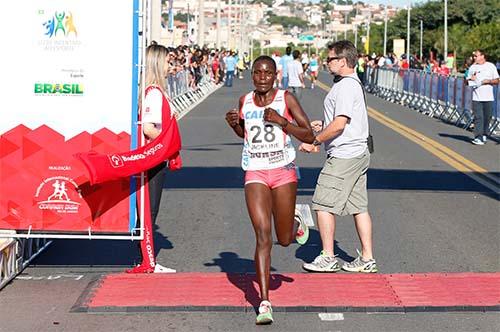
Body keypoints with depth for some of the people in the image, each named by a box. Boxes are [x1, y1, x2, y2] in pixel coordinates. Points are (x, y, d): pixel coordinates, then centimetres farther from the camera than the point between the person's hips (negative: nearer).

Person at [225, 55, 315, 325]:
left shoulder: (286, 99, -5)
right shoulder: (245, 101, 5)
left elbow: (309, 136, -7)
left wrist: (282, 121, -20)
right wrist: (233, 124, 2)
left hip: (283, 172, -1)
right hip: (255, 174, 1)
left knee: (284, 240, 10)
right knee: (263, 236, -13)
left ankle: (296, 222, 49)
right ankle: (264, 303, -12)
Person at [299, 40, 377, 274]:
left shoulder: (346, 86, -17)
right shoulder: (353, 84, 15)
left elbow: (339, 124, -24)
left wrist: (314, 141, -16)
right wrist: (323, 126, 21)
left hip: (344, 156, -10)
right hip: (358, 153, 10)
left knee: (323, 205, -3)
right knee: (359, 207, 11)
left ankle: (328, 258, 3)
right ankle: (367, 259, 14)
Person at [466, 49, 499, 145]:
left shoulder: (491, 66, 6)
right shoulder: (472, 67, 11)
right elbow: (467, 81, 16)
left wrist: (489, 81, -10)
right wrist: (470, 79, -6)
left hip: (488, 97, 0)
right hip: (476, 97, 0)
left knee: (487, 118, 4)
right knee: (478, 117, -9)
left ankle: (484, 135, 20)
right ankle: (478, 138, -14)